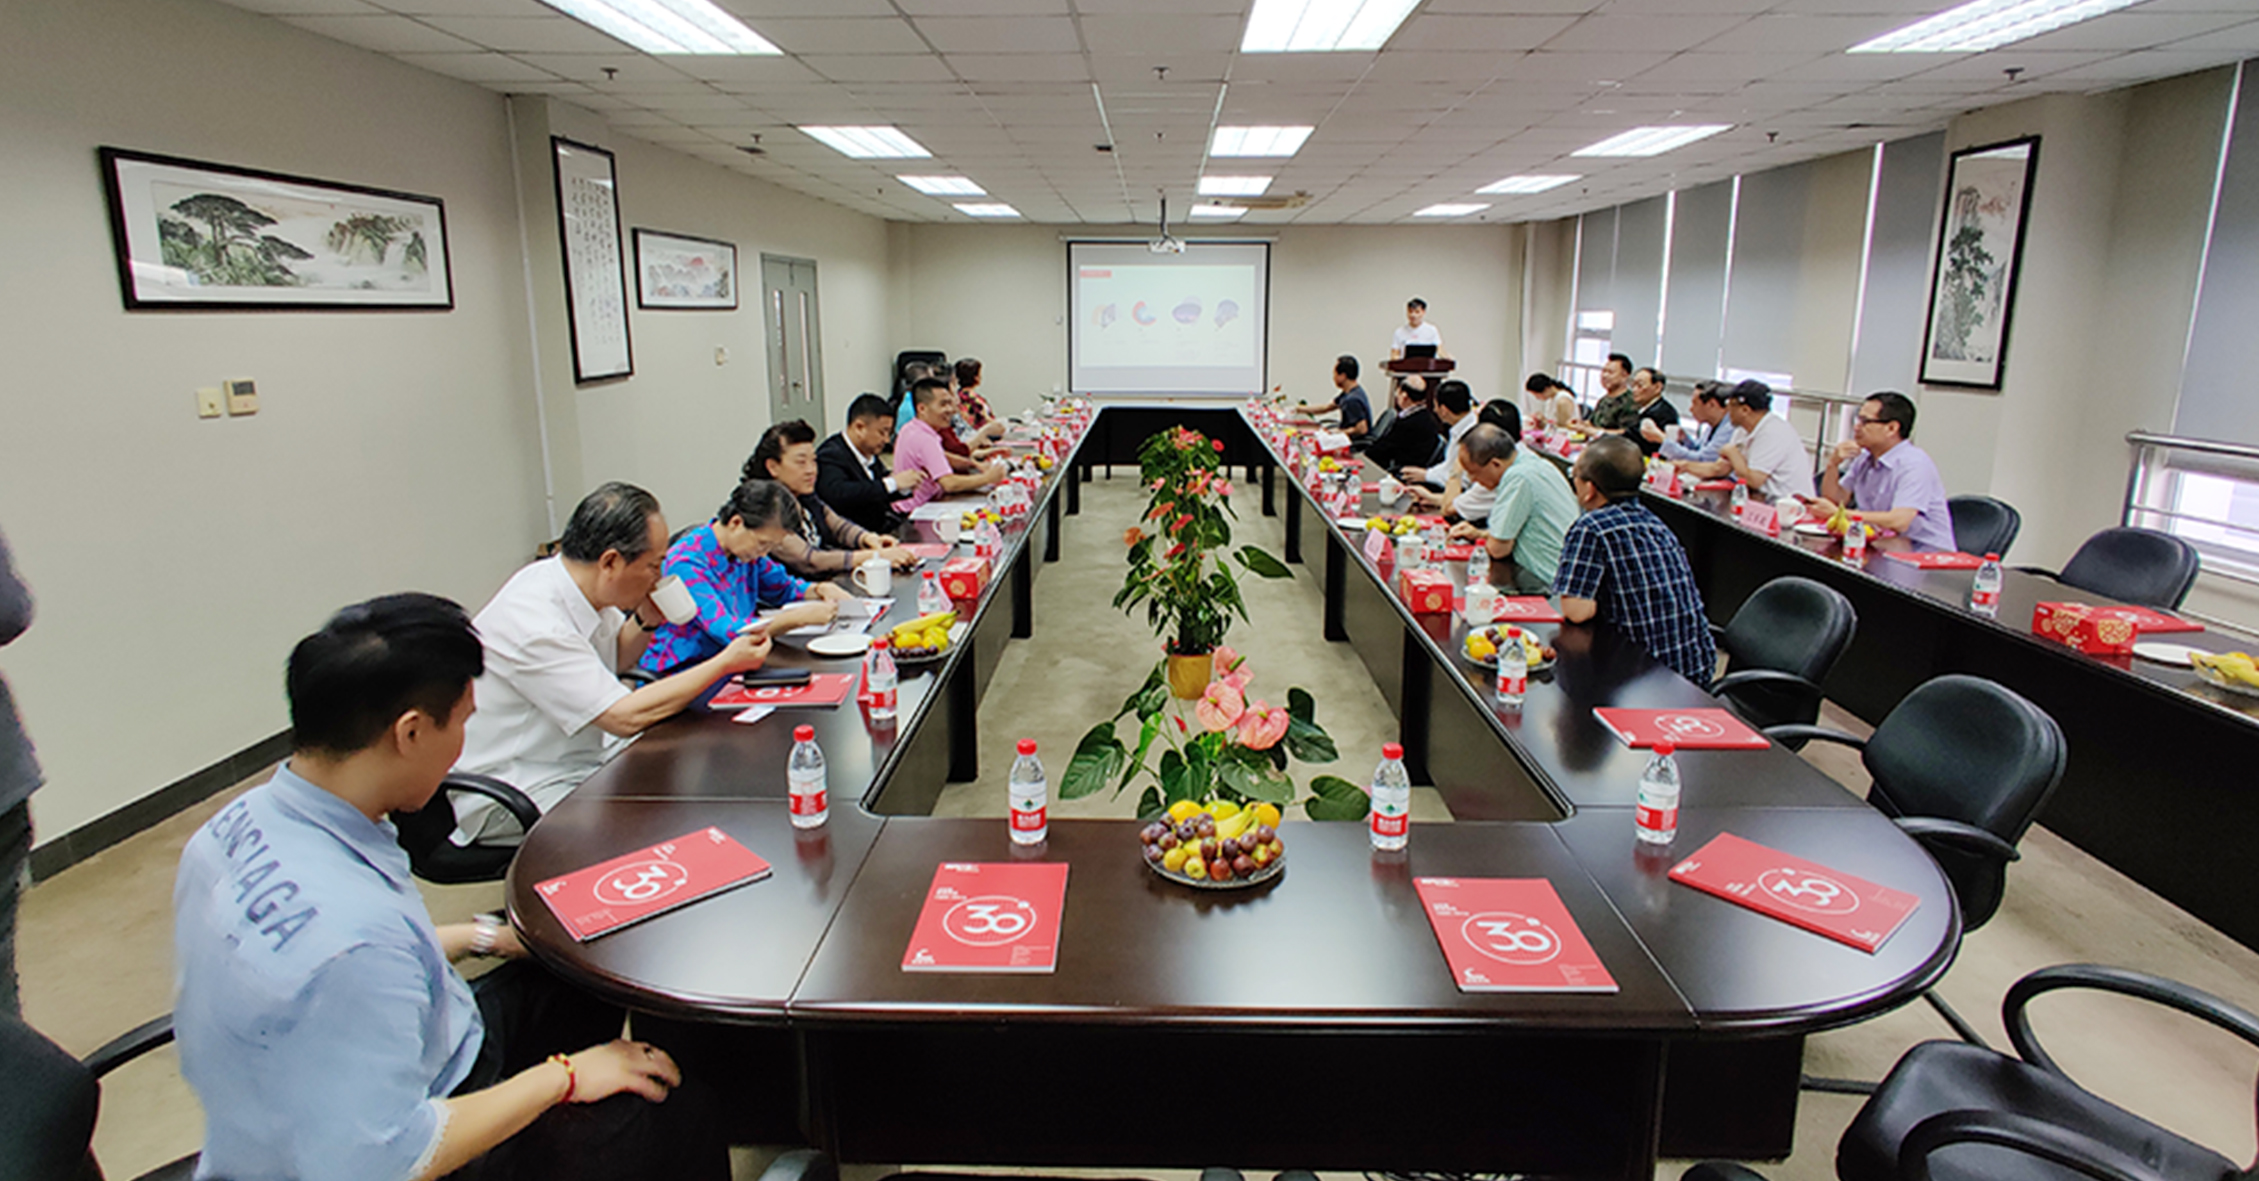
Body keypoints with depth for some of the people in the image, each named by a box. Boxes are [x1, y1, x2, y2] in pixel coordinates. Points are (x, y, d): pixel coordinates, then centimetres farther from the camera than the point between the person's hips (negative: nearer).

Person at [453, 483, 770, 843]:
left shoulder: (573, 581, -3)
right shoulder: (535, 625, -29)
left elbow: (614, 660, 18)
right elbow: (626, 716, -28)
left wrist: (646, 621, -4)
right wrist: (725, 662, -21)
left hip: (579, 756, 9)